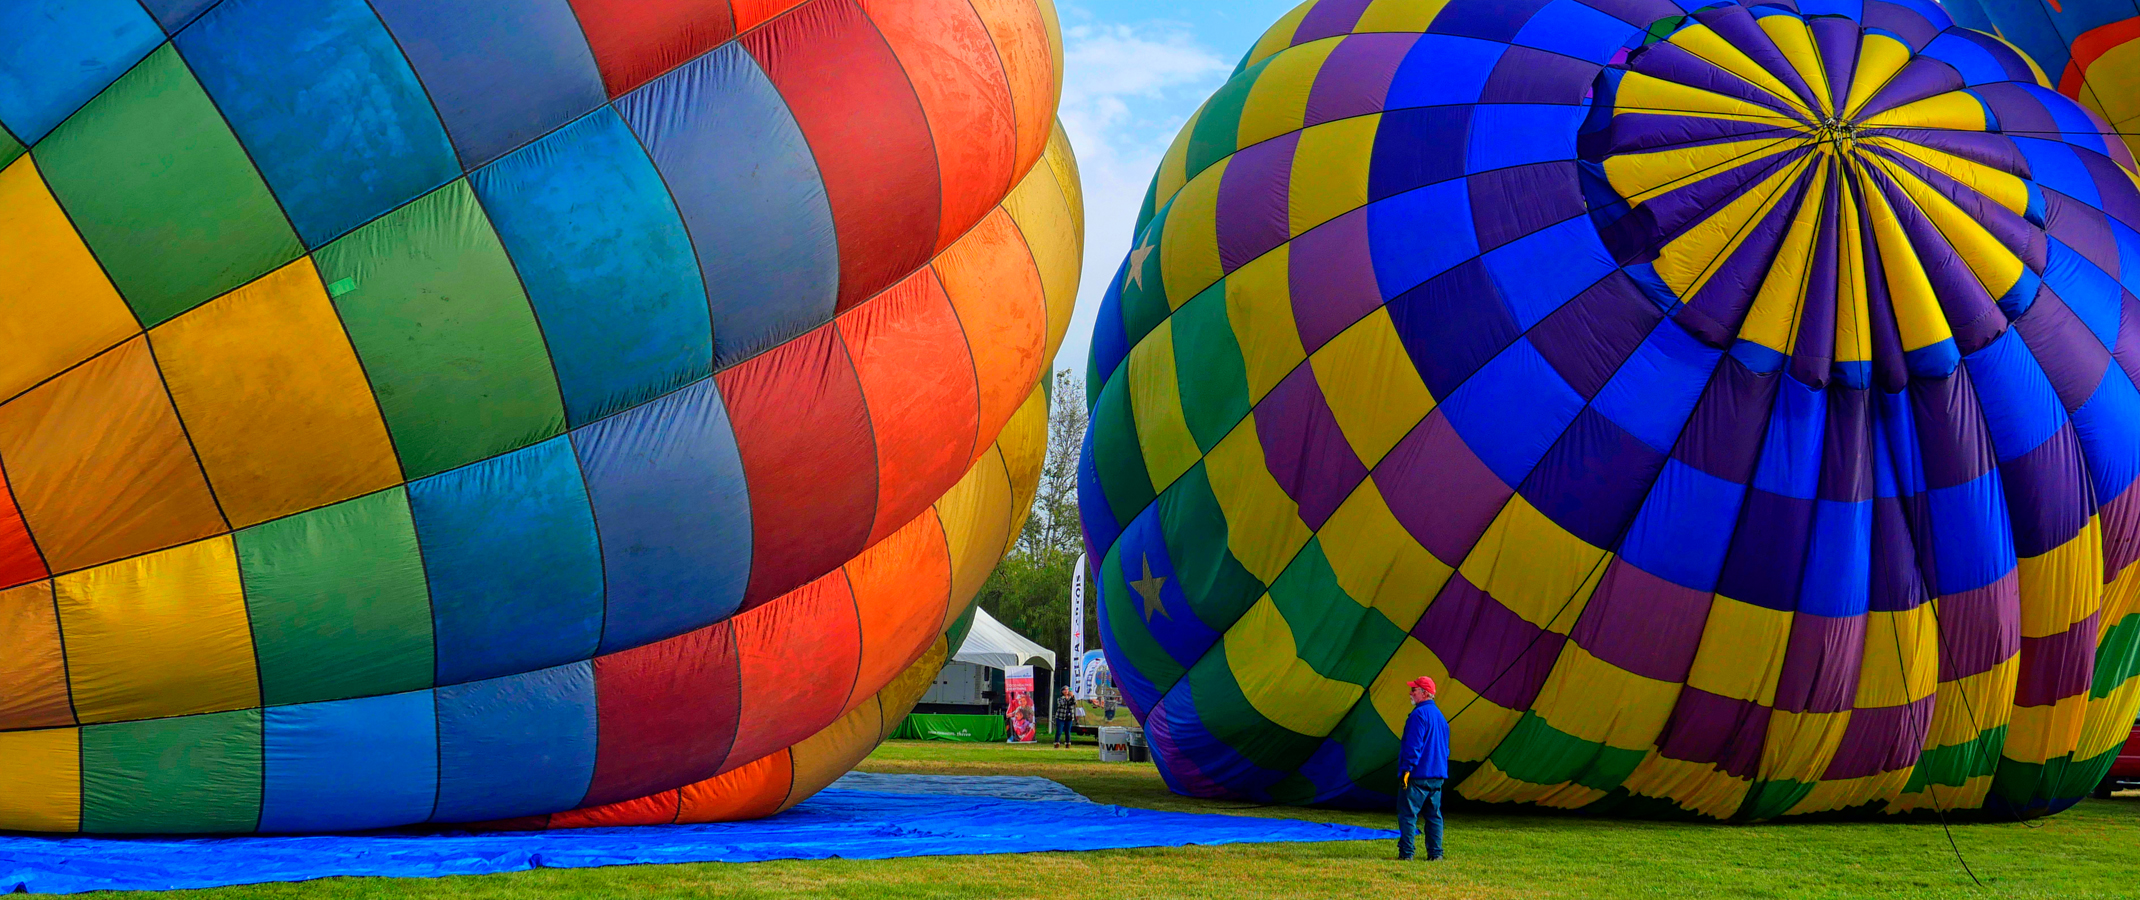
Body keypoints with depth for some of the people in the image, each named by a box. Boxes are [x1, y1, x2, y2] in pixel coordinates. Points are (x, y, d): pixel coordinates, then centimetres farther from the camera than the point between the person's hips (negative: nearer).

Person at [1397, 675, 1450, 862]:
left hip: (1417, 776, -9)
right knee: (1433, 814, 11)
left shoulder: (1419, 714, -14)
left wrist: (1407, 769, -17)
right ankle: (1435, 853, 11)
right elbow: (1445, 747, 22)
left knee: (1407, 813, -5)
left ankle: (1406, 853, -8)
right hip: (1437, 776, 9)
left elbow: (1413, 746, -19)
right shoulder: (1439, 715, 17)